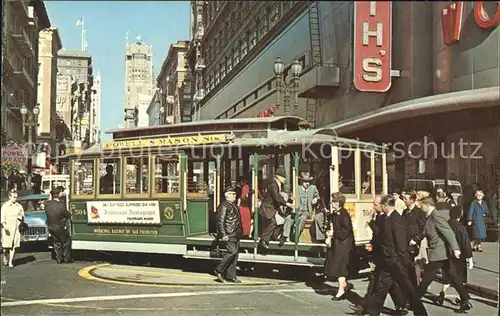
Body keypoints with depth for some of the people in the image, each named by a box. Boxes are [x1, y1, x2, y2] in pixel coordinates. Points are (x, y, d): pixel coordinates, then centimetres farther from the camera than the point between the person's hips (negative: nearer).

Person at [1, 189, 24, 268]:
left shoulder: (19, 206, 11)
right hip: (7, 228, -2)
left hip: (16, 228, 3)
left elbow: (22, 216, 21)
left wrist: (21, 217, -2)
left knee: (13, 246, -1)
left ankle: (10, 262, 4)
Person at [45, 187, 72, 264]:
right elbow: (68, 215, -14)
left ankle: (59, 259, 23)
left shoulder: (47, 204, -10)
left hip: (51, 227, 5)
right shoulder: (61, 205, -24)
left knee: (56, 243, 19)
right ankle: (67, 258, 20)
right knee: (66, 242, 14)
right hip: (61, 228, -5)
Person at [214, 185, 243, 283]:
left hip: (235, 235, 9)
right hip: (229, 235, -9)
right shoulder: (224, 206, -10)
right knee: (232, 251, -16)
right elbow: (220, 221, -16)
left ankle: (231, 276, 13)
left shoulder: (234, 205, 19)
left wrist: (239, 232, 22)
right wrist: (224, 235, -20)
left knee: (235, 253, 8)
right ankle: (219, 270, -3)